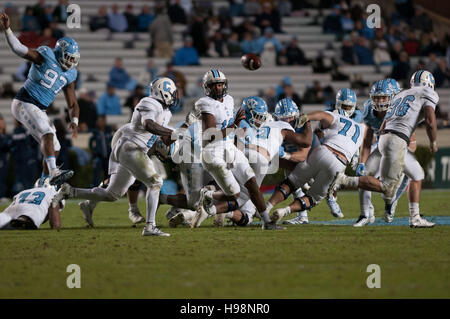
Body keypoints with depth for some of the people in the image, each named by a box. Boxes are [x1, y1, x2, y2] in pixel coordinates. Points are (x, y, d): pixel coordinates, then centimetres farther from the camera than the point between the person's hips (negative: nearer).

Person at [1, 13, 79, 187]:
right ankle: (54, 172, -43)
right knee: (47, 133, -28)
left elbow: (72, 104, 14)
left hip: (38, 110, 8)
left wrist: (74, 121, -5)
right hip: (24, 103, -8)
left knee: (53, 147, 8)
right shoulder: (46, 56, -9)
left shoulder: (69, 75, 11)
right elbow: (19, 49, -19)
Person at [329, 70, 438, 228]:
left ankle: (415, 217, 15)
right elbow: (430, 121, -6)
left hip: (384, 137, 9)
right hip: (397, 140, -9)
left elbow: (382, 128, 25)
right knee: (386, 187, -9)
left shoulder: (400, 95, 29)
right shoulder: (427, 94, 8)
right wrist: (433, 142, 9)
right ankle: (345, 180, -16)